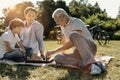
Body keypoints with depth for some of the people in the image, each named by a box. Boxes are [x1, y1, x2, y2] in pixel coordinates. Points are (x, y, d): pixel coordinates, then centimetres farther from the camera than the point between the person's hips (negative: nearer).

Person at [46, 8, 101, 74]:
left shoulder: (76, 22, -13)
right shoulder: (63, 26, 13)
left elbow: (72, 43, -27)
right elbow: (64, 41, 27)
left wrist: (54, 51, -25)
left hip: (90, 48, -7)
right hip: (78, 53, 7)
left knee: (73, 34, -35)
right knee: (57, 58, -18)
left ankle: (90, 63, -43)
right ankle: (85, 64, -28)